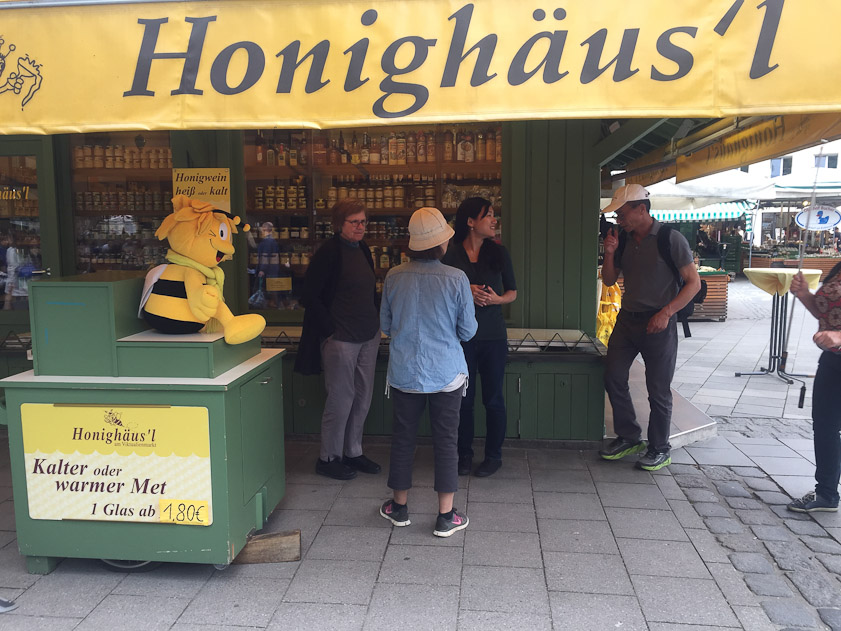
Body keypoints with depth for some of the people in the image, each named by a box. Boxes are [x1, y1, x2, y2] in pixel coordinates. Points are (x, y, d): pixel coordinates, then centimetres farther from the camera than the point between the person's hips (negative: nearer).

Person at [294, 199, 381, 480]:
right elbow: (309, 296, -13)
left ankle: (353, 452, 28)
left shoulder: (362, 250, 12)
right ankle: (328, 458, 17)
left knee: (362, 397, 14)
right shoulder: (328, 253, -12)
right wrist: (330, 330, -15)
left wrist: (374, 322, 12)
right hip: (340, 338, -8)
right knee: (341, 399, 0)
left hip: (368, 336, 8)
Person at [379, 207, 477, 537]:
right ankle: (445, 516, 16)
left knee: (403, 436, 15)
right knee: (446, 440, 8)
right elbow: (468, 330, -5)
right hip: (446, 373, -2)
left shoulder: (394, 277, -6)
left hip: (404, 372, 2)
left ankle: (400, 507, 30)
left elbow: (385, 325, 5)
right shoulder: (456, 279, -13)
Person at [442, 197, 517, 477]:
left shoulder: (499, 253, 3)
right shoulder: (451, 255, -2)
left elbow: (512, 292, 10)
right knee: (463, 398, 7)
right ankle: (464, 454, 22)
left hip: (493, 335, 1)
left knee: (493, 399, 5)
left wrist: (497, 299, -11)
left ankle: (493, 455, 20)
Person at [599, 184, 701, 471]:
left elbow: (693, 282, -11)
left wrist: (666, 313, -21)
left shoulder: (671, 239, -10)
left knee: (658, 389, 2)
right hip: (627, 318, 6)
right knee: (613, 378, 7)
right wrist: (609, 254, -5)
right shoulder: (624, 240, 7)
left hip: (658, 322, -6)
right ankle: (629, 437, 23)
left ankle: (660, 449, 19)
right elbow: (609, 280, 13)